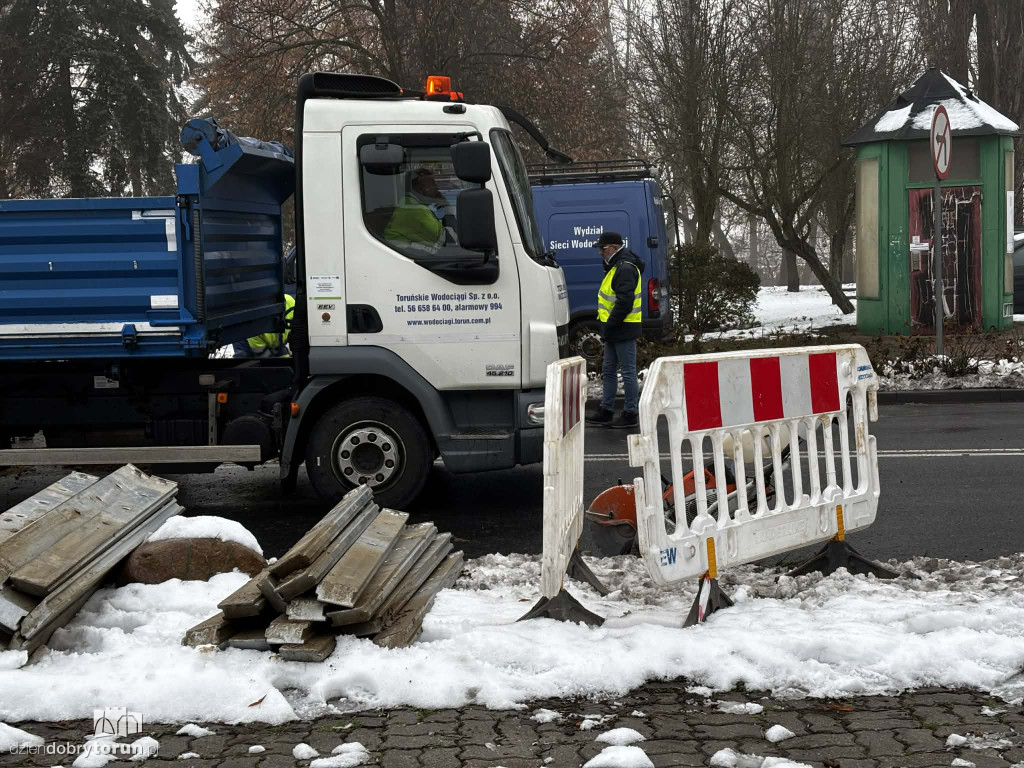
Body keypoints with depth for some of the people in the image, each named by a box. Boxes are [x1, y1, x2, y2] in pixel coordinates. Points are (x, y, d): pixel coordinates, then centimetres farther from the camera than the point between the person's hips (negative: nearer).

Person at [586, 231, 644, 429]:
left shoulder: (626, 269, -17)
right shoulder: (617, 267, 17)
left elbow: (625, 301, -24)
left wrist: (610, 324, -20)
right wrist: (607, 327, 16)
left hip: (623, 330, -11)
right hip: (615, 331, 11)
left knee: (628, 372, -4)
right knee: (609, 370, 15)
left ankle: (630, 415, 1)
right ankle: (606, 411, 22)